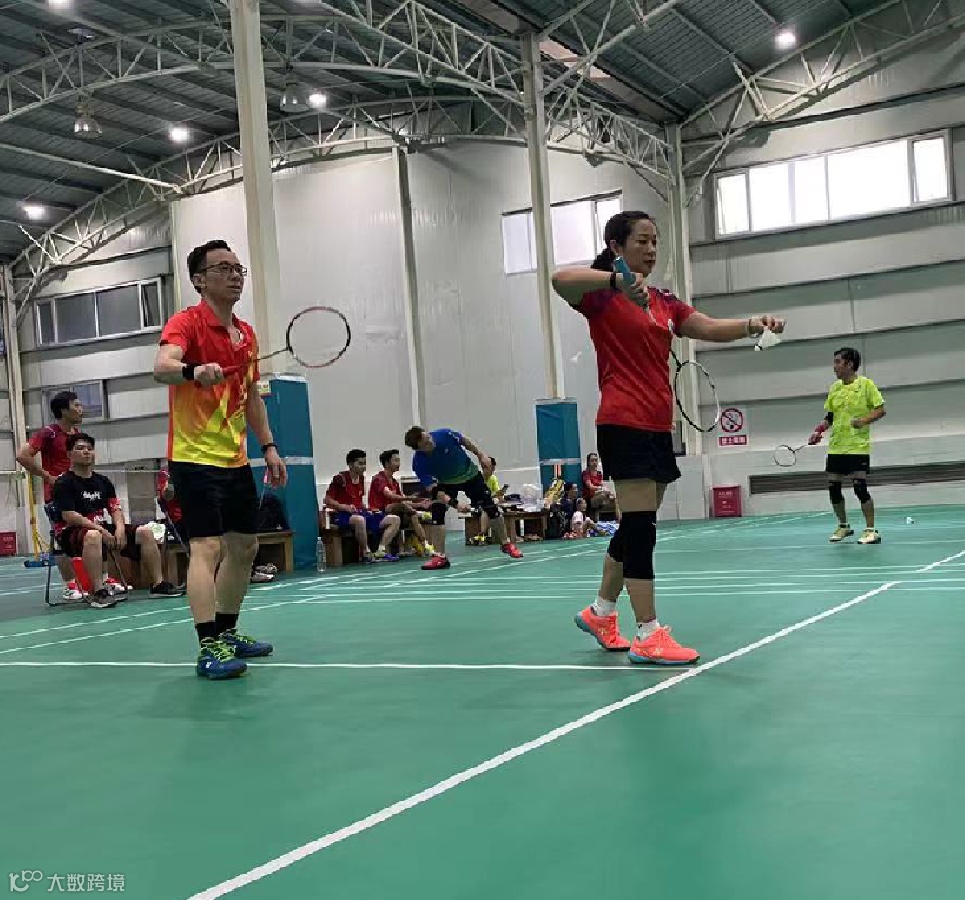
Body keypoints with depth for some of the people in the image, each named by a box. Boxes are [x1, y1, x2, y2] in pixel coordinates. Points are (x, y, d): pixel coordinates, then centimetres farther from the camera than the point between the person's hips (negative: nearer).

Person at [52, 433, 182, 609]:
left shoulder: (103, 481, 16)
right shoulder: (64, 483, -6)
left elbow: (115, 508, 11)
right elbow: (69, 515, -16)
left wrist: (120, 527, -11)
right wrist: (100, 529, -22)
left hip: (104, 528, 7)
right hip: (73, 533, -7)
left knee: (145, 532, -5)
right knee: (93, 536, -42)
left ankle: (157, 584, -2)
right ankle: (98, 592, -43)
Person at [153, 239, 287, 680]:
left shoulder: (247, 334, 13)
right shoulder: (186, 322, -10)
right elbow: (162, 366, -31)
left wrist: (268, 446, 15)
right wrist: (193, 371, -51)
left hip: (236, 460, 9)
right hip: (195, 458, -8)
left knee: (244, 546, 14)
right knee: (208, 547, -15)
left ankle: (227, 633, 27)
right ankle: (209, 647, -13)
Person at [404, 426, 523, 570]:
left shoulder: (444, 434, -32)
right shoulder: (419, 463, -33)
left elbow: (465, 441, -9)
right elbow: (433, 490, -36)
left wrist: (480, 455, -6)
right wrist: (454, 504, -47)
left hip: (470, 473, 1)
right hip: (446, 482, -1)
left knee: (491, 508, 0)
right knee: (437, 510, -22)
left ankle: (506, 544, 21)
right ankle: (440, 557, -14)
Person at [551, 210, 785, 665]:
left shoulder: (664, 302, 17)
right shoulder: (604, 296, -5)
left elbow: (710, 328, 7)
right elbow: (560, 279, -26)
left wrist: (752, 325, -12)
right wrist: (617, 280, -40)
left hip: (658, 427, 8)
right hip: (624, 424, -8)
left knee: (636, 526, 14)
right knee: (640, 526, -10)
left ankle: (600, 613, 30)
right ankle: (648, 635, -5)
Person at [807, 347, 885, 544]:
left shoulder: (865, 384, -5)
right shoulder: (834, 388, 11)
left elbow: (880, 409, -7)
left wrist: (864, 420, -23)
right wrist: (818, 431, 3)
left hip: (858, 447, -6)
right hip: (835, 447, 6)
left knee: (860, 487, -11)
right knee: (833, 488, 6)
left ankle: (871, 530, -1)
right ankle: (843, 526, 24)